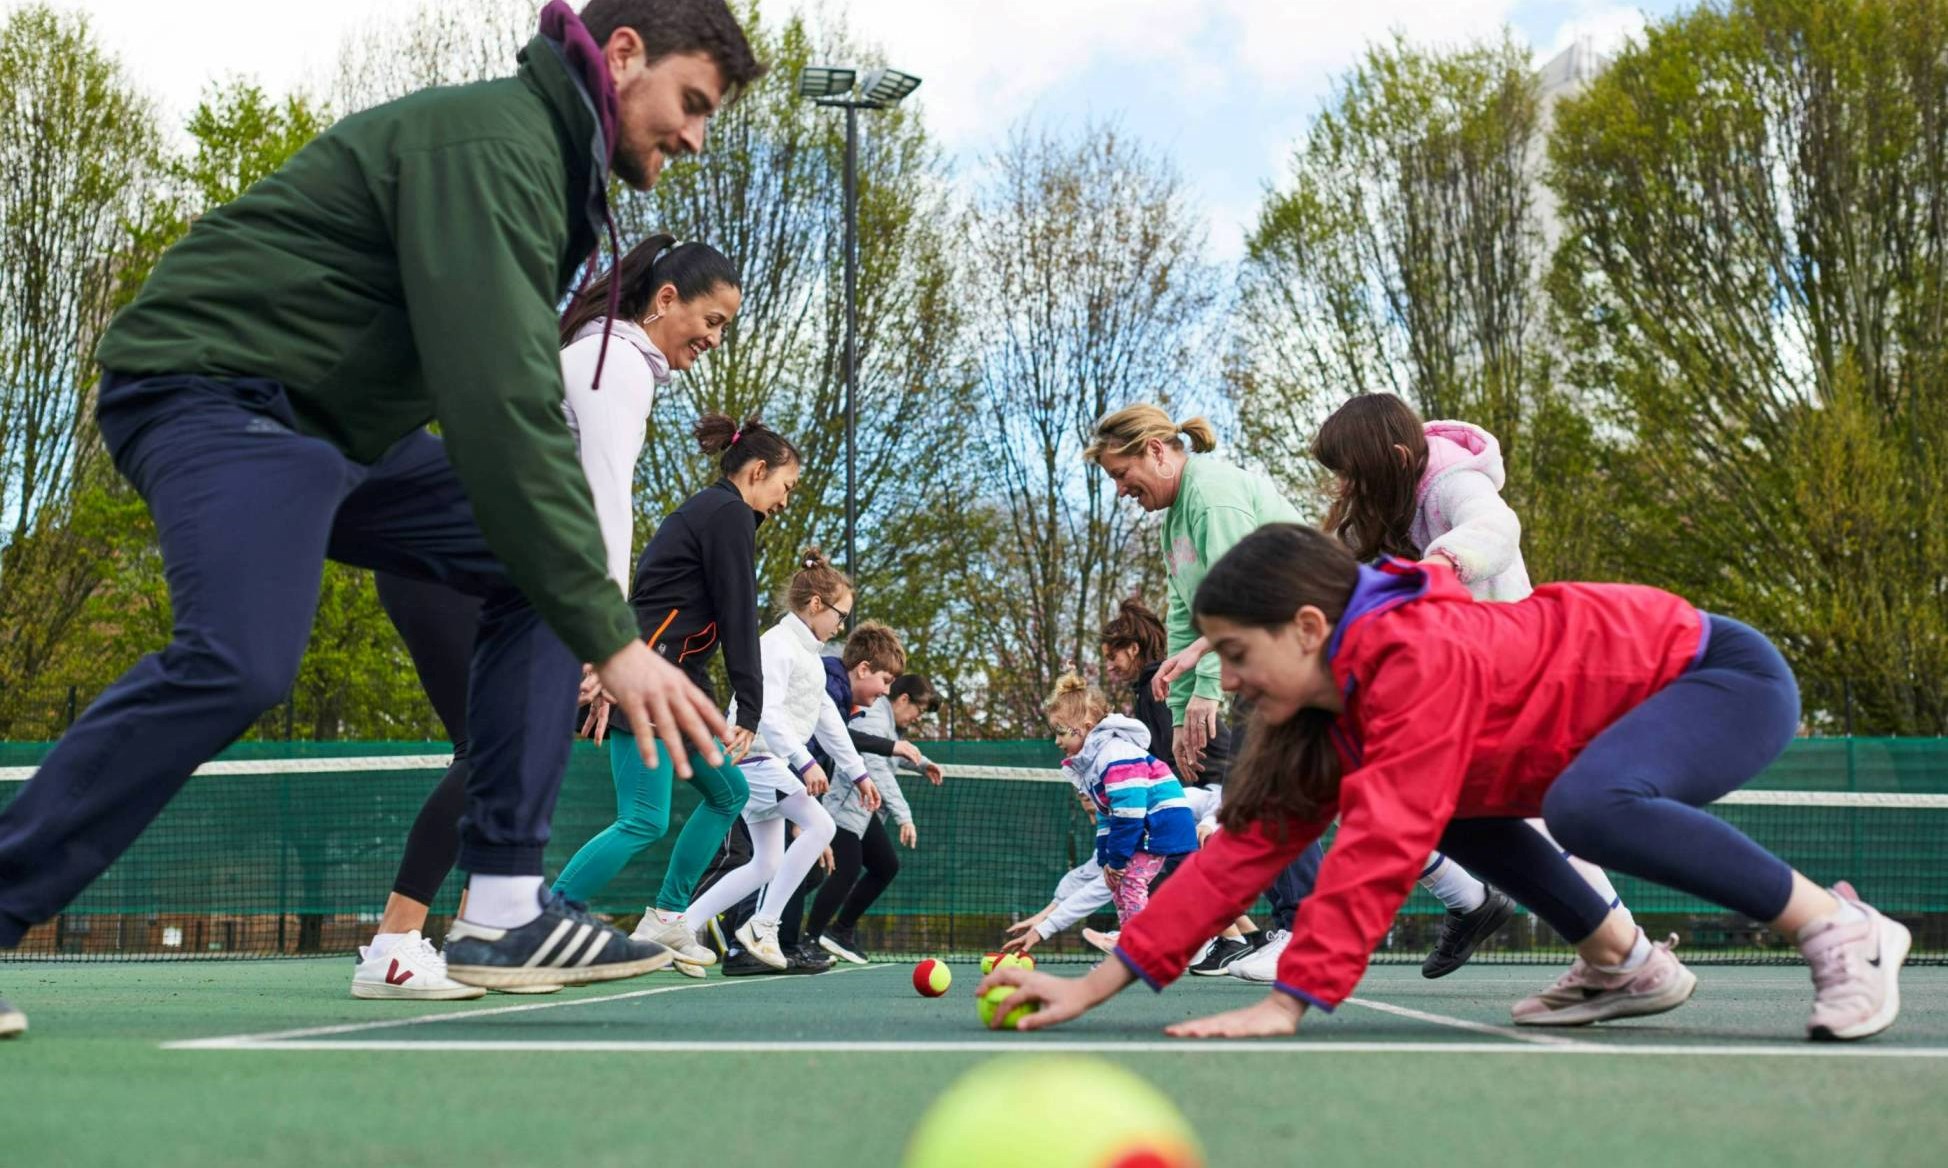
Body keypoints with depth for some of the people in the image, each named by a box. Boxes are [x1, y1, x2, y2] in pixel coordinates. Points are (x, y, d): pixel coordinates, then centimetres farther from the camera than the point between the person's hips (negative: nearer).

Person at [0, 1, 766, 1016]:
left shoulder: (546, 163, 13)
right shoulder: (491, 144, -20)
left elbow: (504, 399, 17)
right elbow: (503, 404, -30)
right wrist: (608, 637, -30)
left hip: (338, 421, 10)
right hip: (212, 389, -10)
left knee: (540, 574, 1)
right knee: (240, 662, -32)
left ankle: (503, 911, -2)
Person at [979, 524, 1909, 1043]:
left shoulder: (1418, 656, -30)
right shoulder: (1330, 716, -2)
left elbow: (1380, 848, -37)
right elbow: (1248, 844, -4)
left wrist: (1288, 1003, -39)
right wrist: (1098, 983, -9)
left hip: (1728, 672, -9)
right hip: (1642, 687, 9)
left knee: (1587, 806, -36)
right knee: (1449, 806, 14)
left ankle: (1839, 927, -17)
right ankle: (1627, 967, 15)